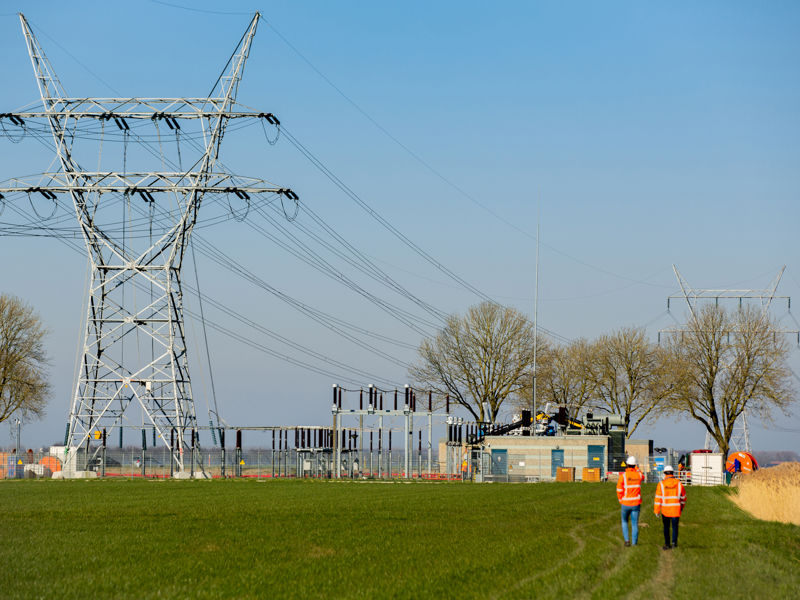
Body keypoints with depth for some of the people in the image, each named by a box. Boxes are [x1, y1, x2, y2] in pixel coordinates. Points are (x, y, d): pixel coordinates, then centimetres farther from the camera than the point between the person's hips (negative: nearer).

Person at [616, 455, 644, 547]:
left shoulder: (623, 476, -13)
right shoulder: (638, 475, -4)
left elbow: (619, 490, -10)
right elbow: (642, 477, 25)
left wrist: (621, 501, 6)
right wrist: (636, 468, 24)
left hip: (626, 504, -1)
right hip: (636, 503, 2)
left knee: (624, 521, 19)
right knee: (635, 523, 8)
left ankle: (626, 539, 4)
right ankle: (634, 542, 6)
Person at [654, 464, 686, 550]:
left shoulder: (661, 484, -6)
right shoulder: (678, 483, 0)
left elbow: (658, 498, -7)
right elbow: (683, 496, 12)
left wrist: (656, 510, -1)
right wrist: (682, 507, 28)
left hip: (665, 510, 0)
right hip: (676, 509, 0)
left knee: (666, 527, 13)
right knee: (675, 526, 6)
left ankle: (667, 544, 16)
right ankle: (674, 541, -13)